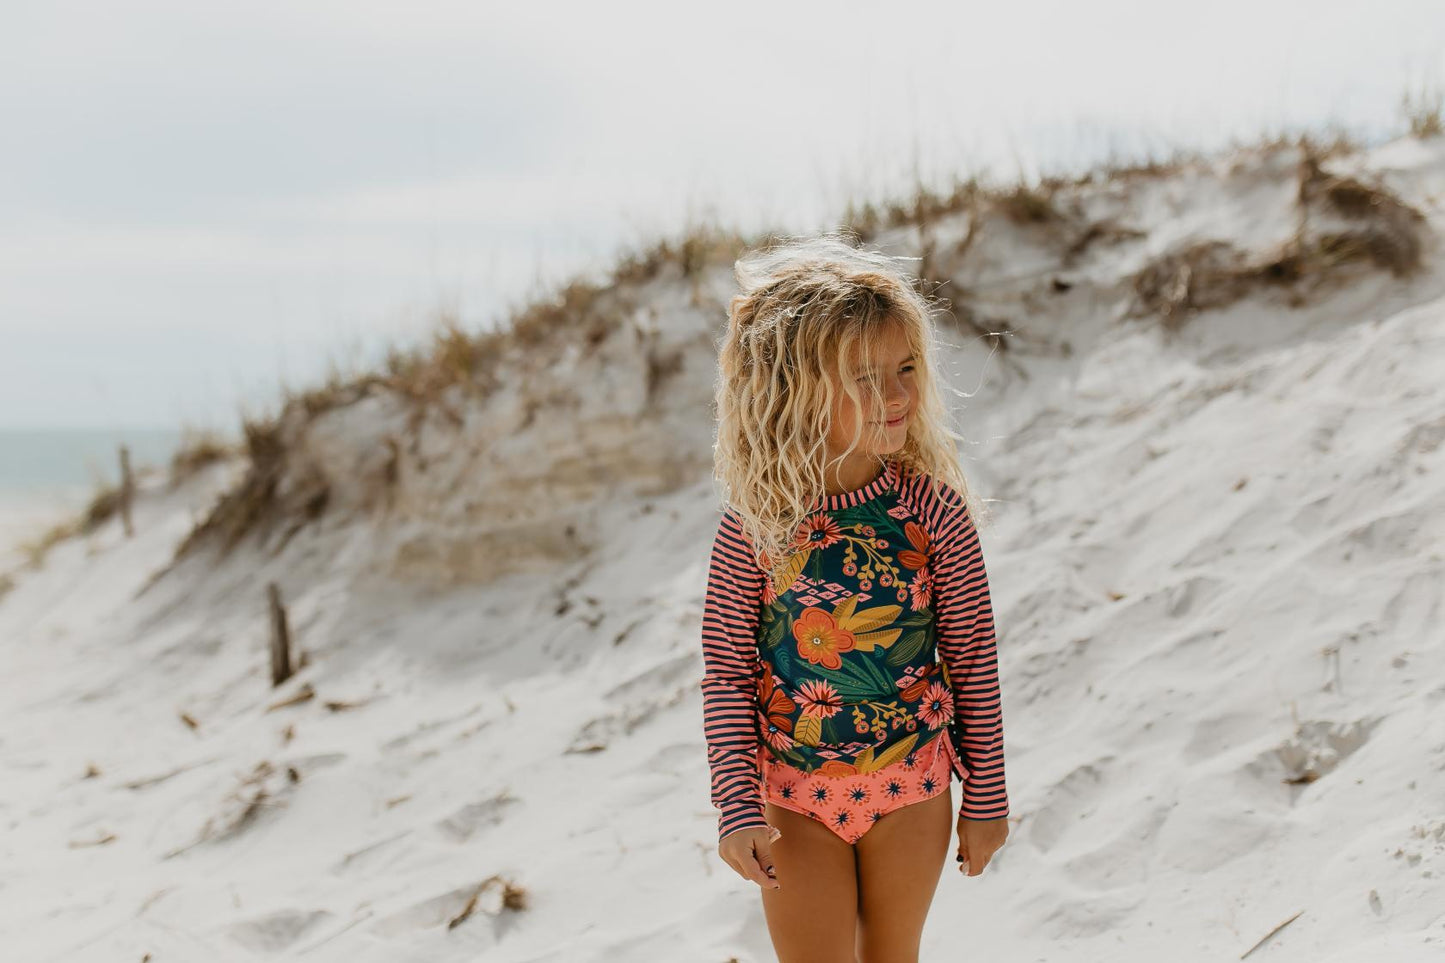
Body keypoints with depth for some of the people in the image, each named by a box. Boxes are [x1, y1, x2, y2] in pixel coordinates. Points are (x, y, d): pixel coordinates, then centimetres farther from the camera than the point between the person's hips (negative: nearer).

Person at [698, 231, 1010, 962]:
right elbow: (726, 671, -7)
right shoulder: (755, 524, -15)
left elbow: (973, 659, -5)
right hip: (795, 798, -1)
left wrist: (986, 797, 0)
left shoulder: (933, 510, -14)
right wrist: (736, 806, -11)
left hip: (910, 790, 1)